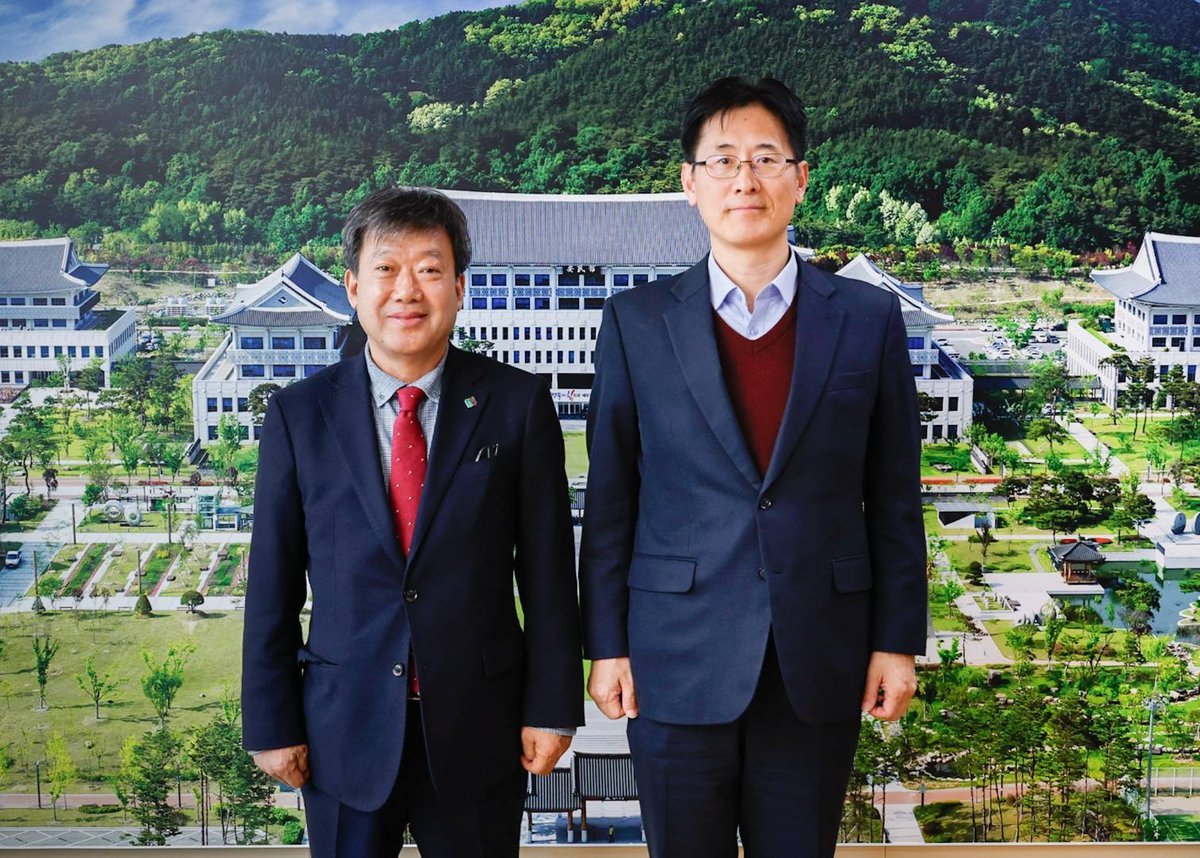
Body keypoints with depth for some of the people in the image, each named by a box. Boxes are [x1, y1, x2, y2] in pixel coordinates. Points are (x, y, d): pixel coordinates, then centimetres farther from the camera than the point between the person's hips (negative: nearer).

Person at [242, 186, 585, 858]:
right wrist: (272, 722, 1)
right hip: (345, 733, 1)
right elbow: (272, 584, 2)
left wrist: (552, 707, -3)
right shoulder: (299, 415, -1)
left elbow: (548, 569, -2)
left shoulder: (517, 404, -3)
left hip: (479, 727, 0)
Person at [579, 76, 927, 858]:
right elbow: (609, 499, 1)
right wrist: (607, 644, 0)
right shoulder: (637, 322, -1)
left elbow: (895, 497, 3)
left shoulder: (868, 319, 1)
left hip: (820, 666, 1)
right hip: (678, 661, 0)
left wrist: (898, 641, 2)